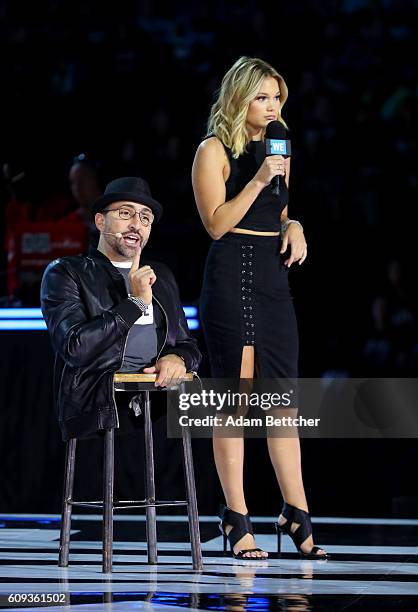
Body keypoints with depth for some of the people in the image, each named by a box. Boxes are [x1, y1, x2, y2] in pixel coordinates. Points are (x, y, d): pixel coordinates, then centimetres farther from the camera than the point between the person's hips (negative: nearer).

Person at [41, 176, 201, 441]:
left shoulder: (162, 277, 25)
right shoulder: (65, 273, 6)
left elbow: (189, 346, 27)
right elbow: (75, 349, -8)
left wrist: (178, 358, 1)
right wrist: (136, 302, -7)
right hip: (102, 416, -6)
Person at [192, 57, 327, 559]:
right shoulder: (214, 150, -3)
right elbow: (216, 223, -10)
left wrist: (294, 227, 6)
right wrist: (258, 180, -17)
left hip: (274, 276, 7)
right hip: (230, 276, -6)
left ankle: (296, 514, 8)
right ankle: (237, 522, -1)